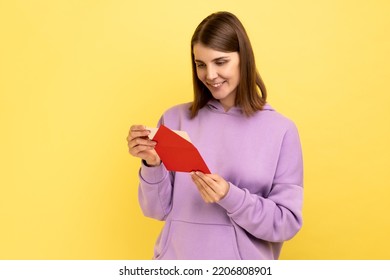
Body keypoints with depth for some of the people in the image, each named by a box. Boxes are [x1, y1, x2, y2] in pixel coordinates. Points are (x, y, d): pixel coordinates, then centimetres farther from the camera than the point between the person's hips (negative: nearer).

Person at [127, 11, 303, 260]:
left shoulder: (281, 129, -8)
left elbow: (288, 223, -10)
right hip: (177, 260, 2)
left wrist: (230, 197, -23)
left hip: (244, 266, -1)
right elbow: (159, 210, -2)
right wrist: (153, 165, -19)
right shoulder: (175, 119, -4)